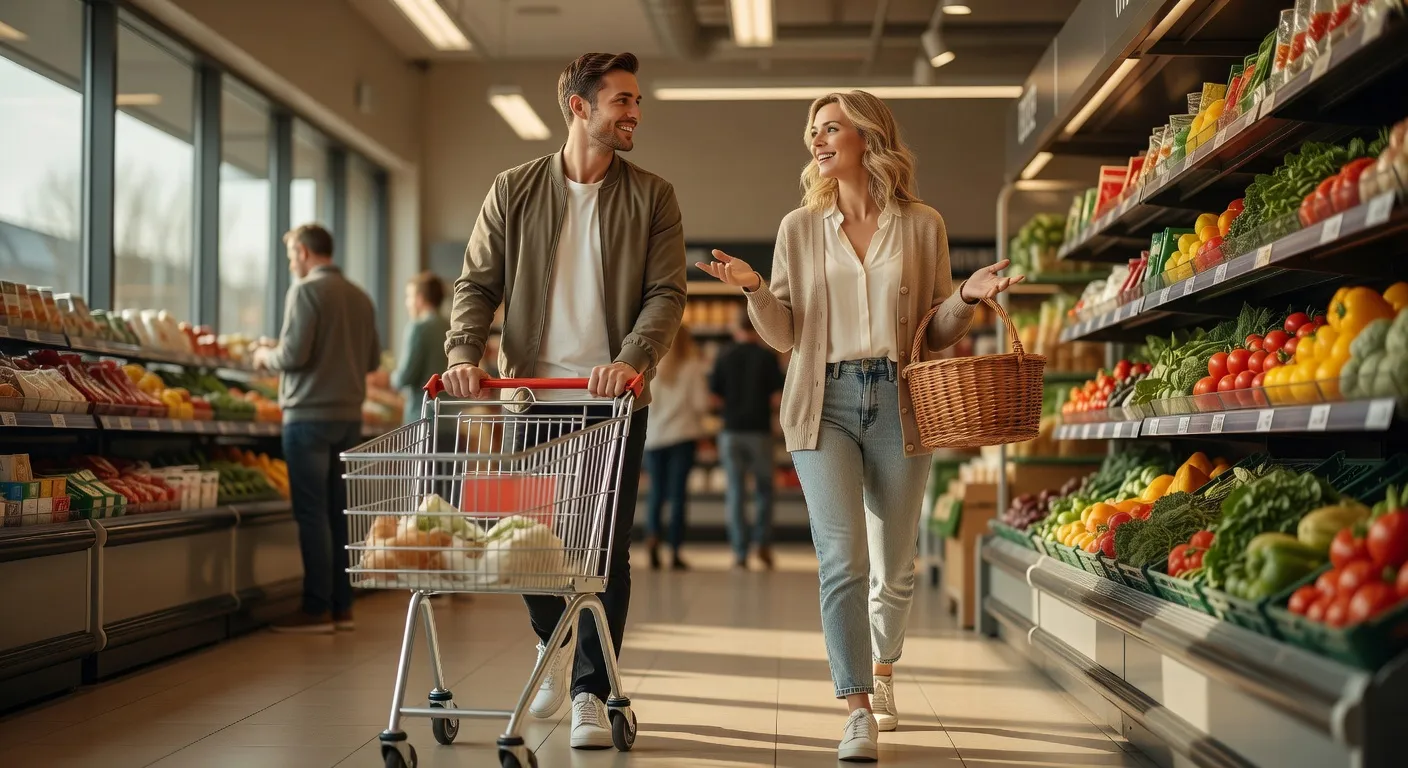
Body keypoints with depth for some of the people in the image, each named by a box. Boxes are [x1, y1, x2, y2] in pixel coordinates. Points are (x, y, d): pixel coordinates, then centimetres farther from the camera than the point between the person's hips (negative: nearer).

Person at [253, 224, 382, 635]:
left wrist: (267, 356, 4)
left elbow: (294, 353, -15)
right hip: (350, 415, 7)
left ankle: (317, 608, -2)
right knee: (339, 510, 10)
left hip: (310, 413, -7)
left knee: (311, 512, -3)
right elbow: (372, 359, 15)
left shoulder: (306, 291, -8)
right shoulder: (360, 297, 11)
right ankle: (342, 605, 14)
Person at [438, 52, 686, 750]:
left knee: (606, 548, -1)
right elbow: (477, 284, 4)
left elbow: (666, 293, -4)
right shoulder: (513, 191, 6)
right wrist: (464, 355, -14)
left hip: (613, 397, -1)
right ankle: (552, 643, 38)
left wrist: (632, 358, -22)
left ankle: (590, 694, 9)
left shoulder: (651, 197, 4)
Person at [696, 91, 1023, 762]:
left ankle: (881, 671, 37)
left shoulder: (922, 225, 7)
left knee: (894, 568, 10)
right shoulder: (800, 228, 8)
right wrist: (754, 290, -11)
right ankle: (857, 712, -5)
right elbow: (785, 334, 7)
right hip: (824, 403, 0)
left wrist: (966, 298, -9)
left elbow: (935, 332, 10)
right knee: (842, 559, -12)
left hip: (897, 403, 1)